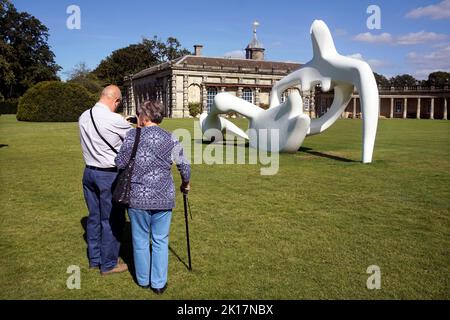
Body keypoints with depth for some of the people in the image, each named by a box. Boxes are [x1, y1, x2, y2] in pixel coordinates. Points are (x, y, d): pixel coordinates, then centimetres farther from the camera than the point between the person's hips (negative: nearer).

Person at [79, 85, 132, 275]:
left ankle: (94, 259, 31)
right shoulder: (115, 120, -18)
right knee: (111, 220, 6)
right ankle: (108, 264, 17)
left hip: (89, 172, 7)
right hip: (110, 175, -7)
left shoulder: (83, 117, 3)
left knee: (94, 217, 17)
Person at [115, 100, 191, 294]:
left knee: (141, 240, 15)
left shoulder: (133, 136, -5)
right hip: (164, 198, 1)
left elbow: (120, 163, -4)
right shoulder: (170, 139, 0)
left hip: (138, 198, -1)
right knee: (160, 241, 12)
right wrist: (185, 184, 20)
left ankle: (143, 280, 29)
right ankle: (159, 283, 19)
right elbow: (185, 166, 2)